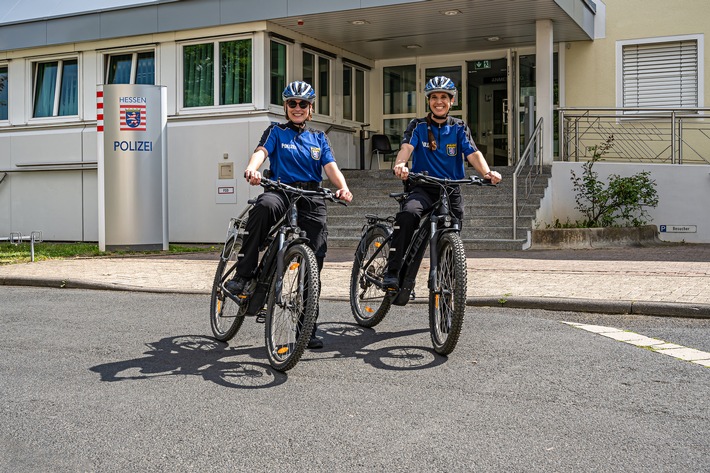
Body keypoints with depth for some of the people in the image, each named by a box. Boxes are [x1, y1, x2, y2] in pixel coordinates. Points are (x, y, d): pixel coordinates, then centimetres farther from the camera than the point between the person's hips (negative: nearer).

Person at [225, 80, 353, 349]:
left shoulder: (319, 138, 21)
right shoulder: (276, 132, 14)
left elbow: (330, 167, 7)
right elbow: (261, 151, -6)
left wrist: (342, 187, -16)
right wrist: (252, 169, -30)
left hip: (312, 199, 3)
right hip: (281, 191, -2)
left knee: (313, 261, -5)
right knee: (265, 205, -40)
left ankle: (307, 328, 5)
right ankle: (243, 275, -31)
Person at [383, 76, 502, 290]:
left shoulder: (459, 128, 8)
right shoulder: (418, 126, 4)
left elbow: (473, 153, -7)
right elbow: (407, 146, -15)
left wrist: (487, 172, -28)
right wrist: (400, 164, -39)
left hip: (451, 191, 3)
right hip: (422, 188, -2)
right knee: (408, 213, -33)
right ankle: (392, 272, -30)